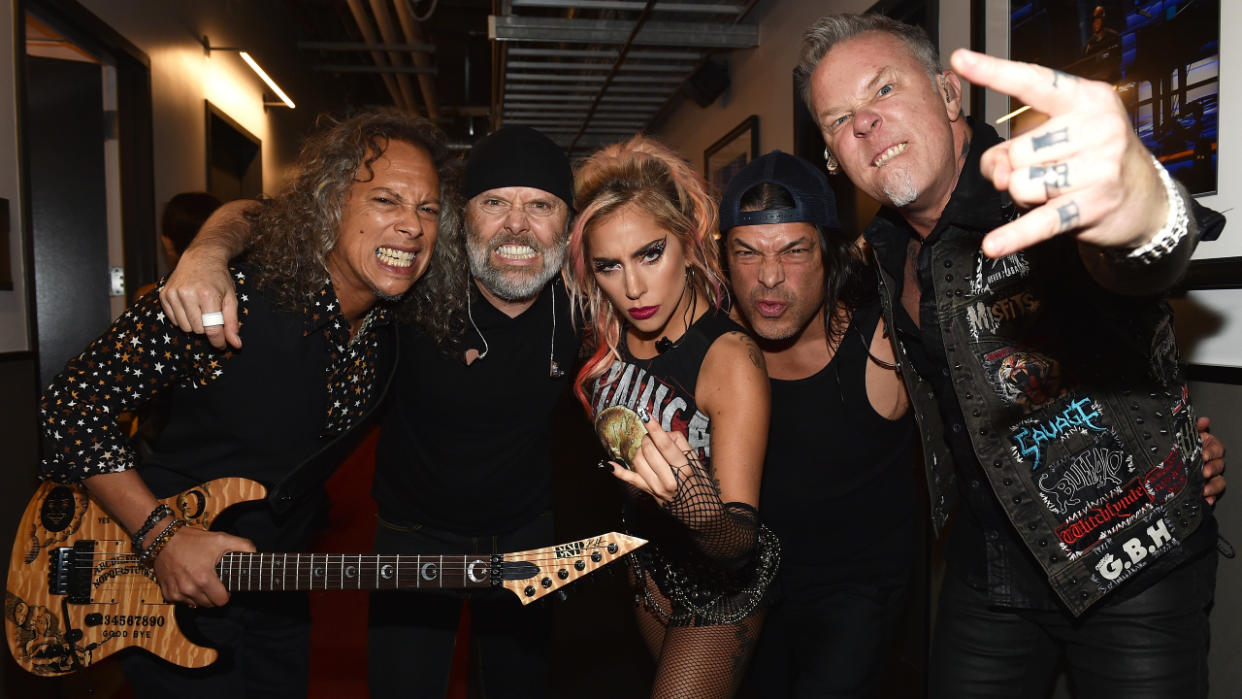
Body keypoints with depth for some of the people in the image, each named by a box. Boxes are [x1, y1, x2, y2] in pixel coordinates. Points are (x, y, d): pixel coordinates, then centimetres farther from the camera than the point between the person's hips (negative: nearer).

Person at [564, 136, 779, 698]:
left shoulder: (731, 358, -31)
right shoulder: (612, 338, -12)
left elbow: (741, 542, -34)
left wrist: (700, 508, -52)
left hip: (719, 588, -6)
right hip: (648, 564, 6)